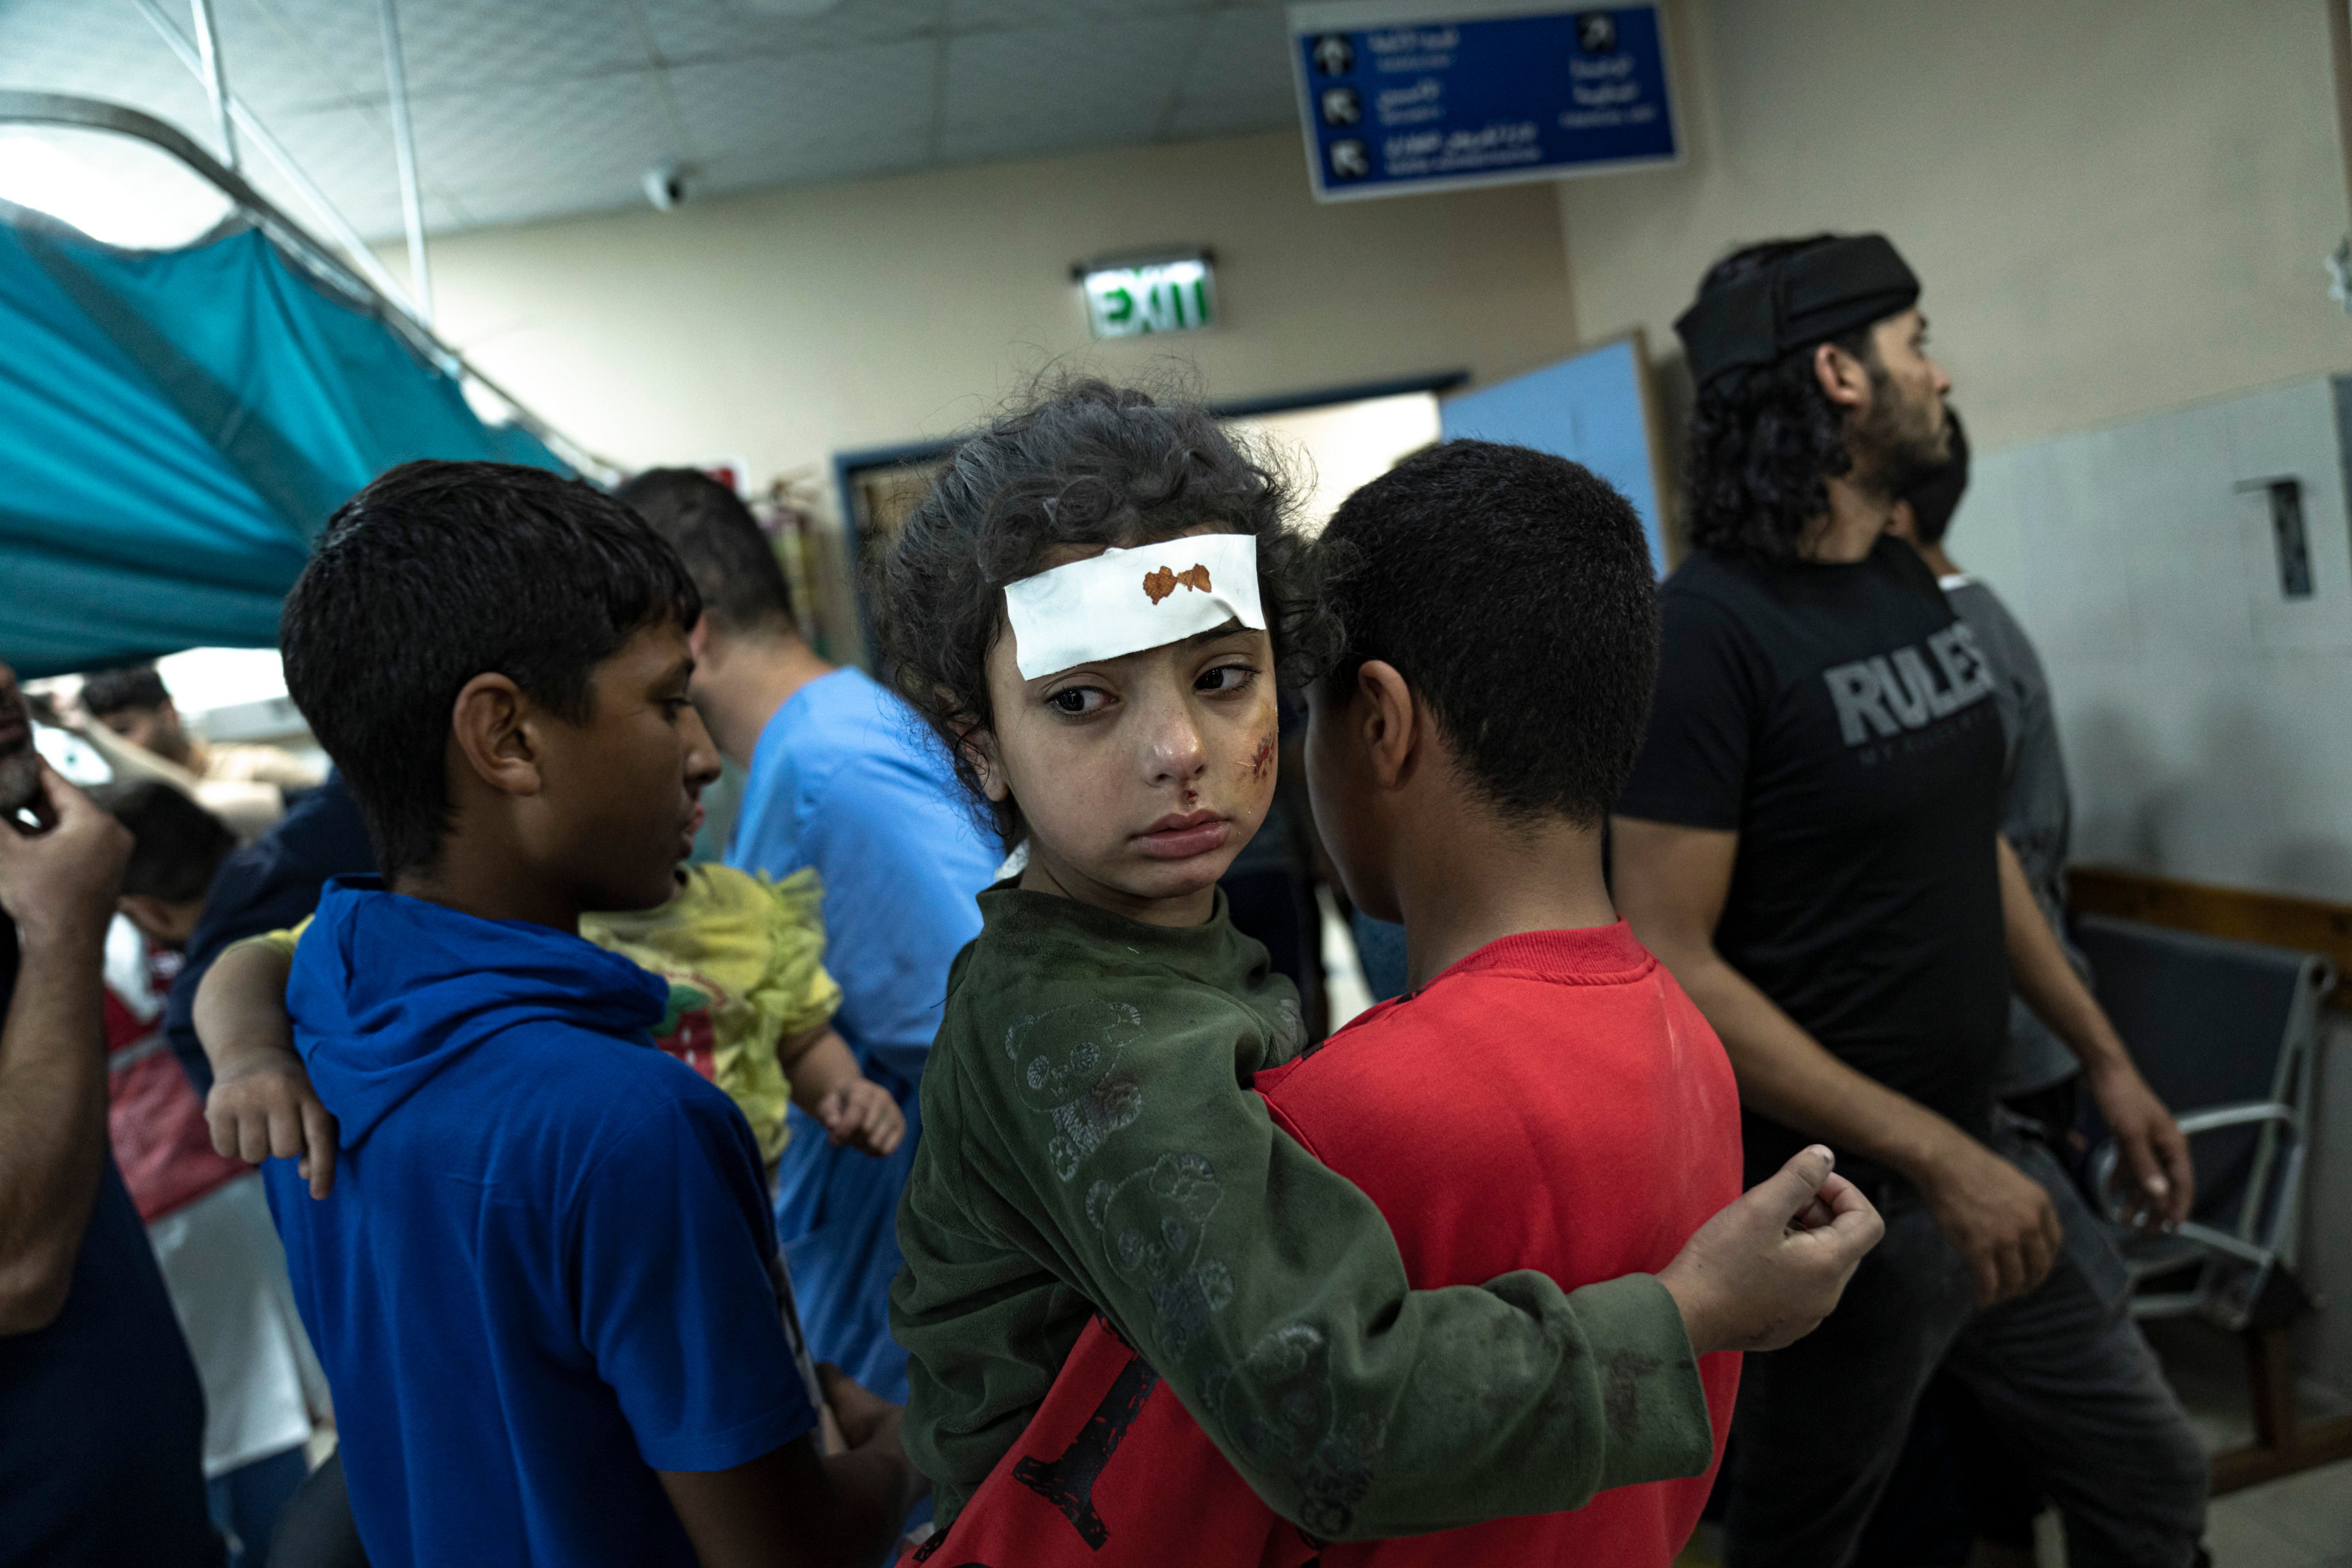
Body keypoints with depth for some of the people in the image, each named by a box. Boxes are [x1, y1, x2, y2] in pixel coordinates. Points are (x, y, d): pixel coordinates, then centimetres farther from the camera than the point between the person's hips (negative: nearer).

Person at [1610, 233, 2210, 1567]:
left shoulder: (1908, 584, 5)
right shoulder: (1708, 628, -21)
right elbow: (1669, 964, -24)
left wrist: (2105, 1059, 16)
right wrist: (1931, 1156, -23)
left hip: (1986, 1152, 8)